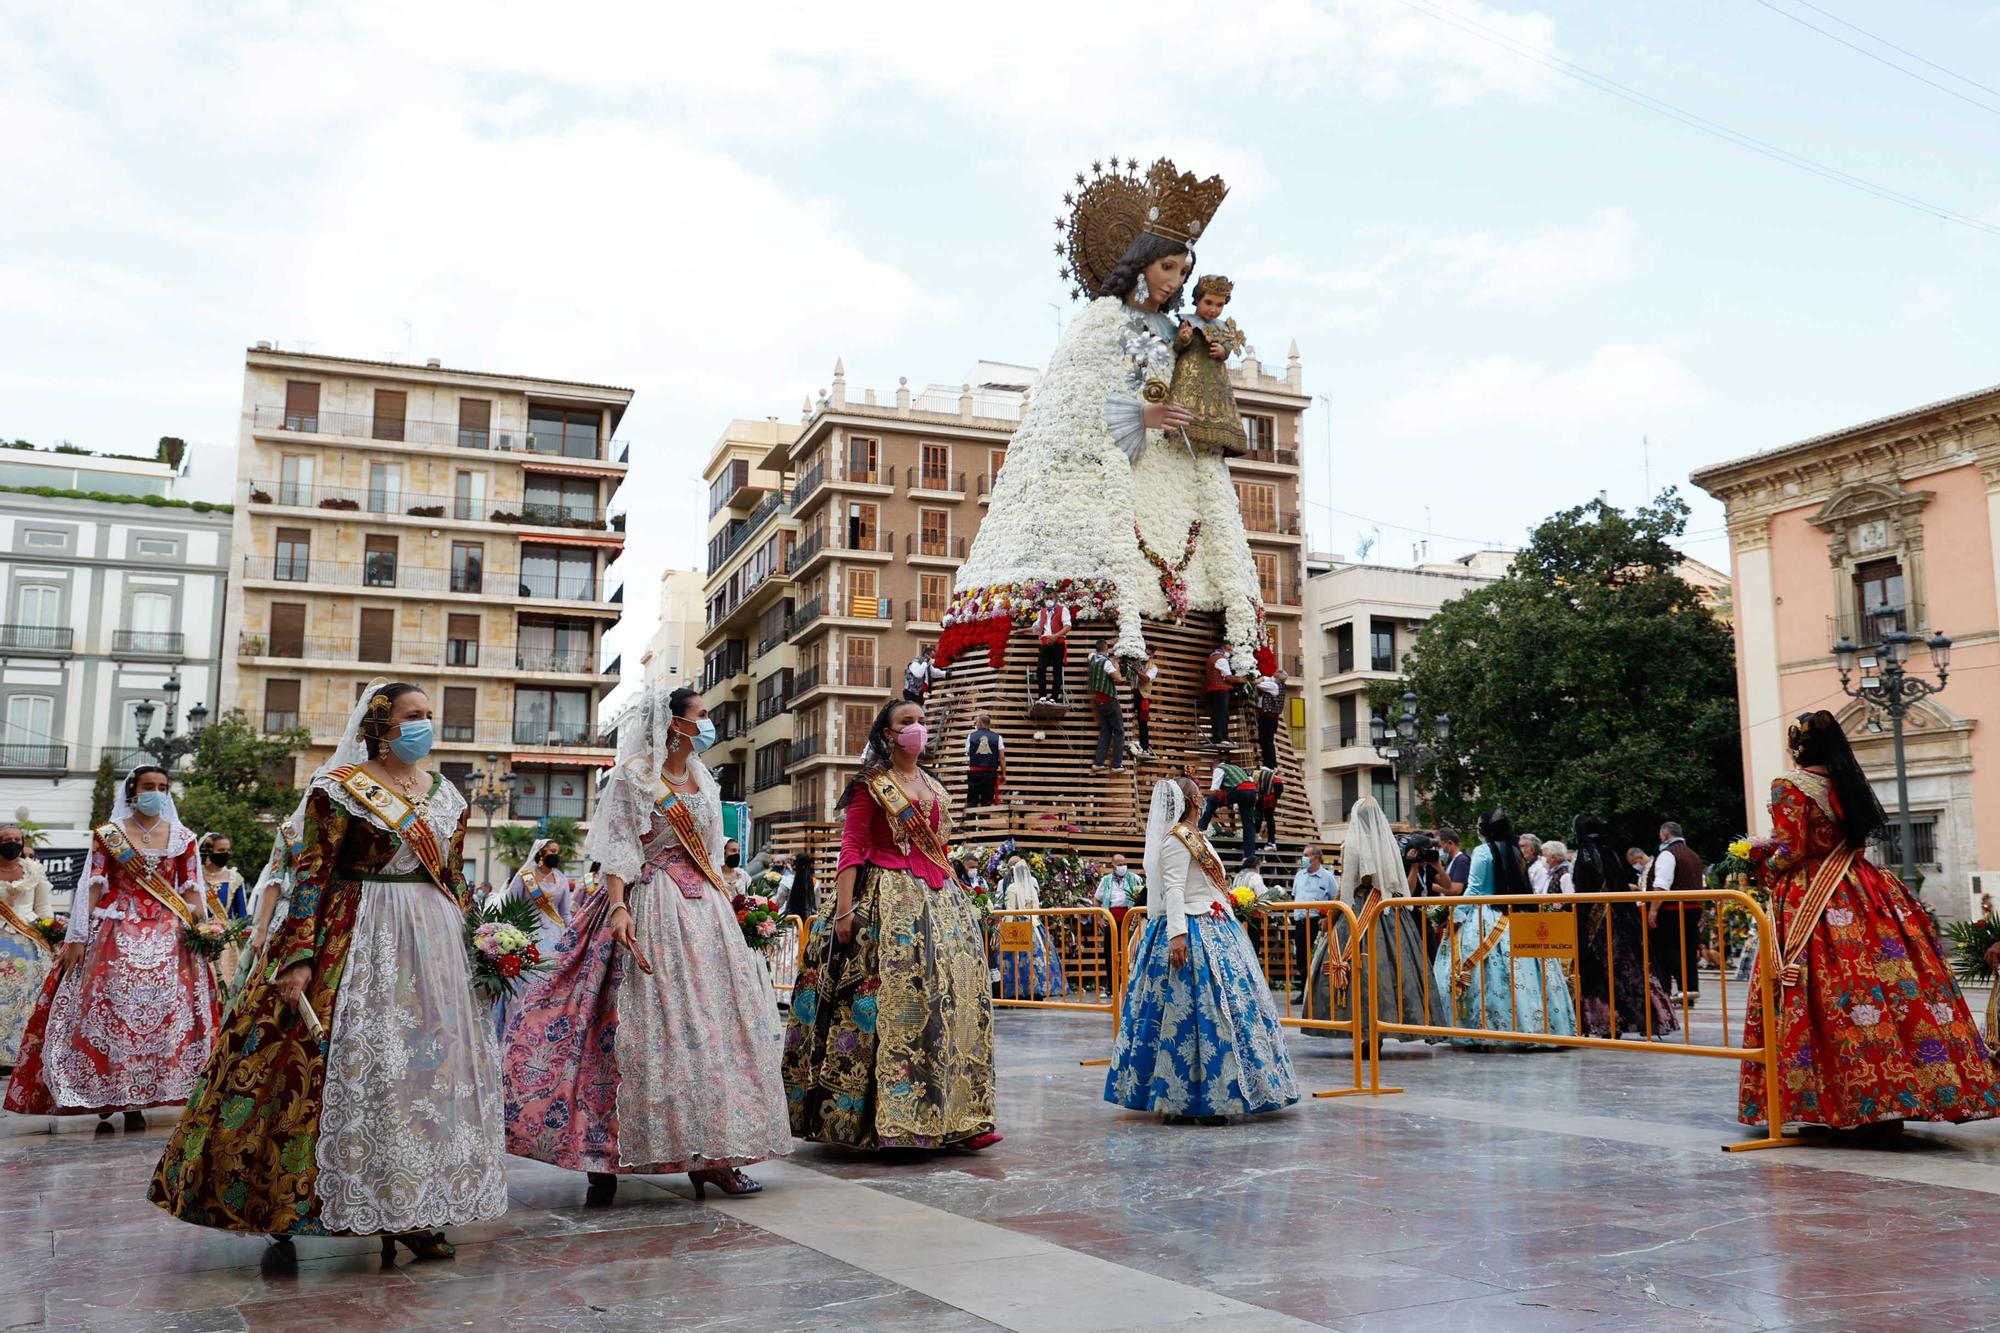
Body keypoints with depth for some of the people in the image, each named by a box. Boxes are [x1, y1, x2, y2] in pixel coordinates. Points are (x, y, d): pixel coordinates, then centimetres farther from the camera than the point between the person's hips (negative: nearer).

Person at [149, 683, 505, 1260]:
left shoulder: (446, 794, 13)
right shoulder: (341, 787, -4)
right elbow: (311, 872, -9)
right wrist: (298, 954, -17)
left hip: (434, 941, 6)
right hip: (356, 942, -6)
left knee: (430, 1070, 4)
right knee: (352, 1067, -8)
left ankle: (411, 1212, 13)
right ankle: (281, 1217, 4)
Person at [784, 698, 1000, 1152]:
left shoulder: (934, 788, 18)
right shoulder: (872, 784, -1)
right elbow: (851, 848, -9)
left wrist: (955, 899, 15)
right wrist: (843, 909, -18)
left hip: (938, 901, 6)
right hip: (888, 900, -6)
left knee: (947, 998, 1)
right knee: (892, 1000, -10)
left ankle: (953, 1117, 4)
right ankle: (890, 1119, -4)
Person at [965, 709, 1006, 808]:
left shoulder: (971, 736, -1)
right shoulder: (997, 737, 0)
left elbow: (968, 755, 3)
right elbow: (1002, 757, -3)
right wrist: (1003, 774, 3)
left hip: (974, 773, 0)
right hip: (990, 773, 1)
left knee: (972, 802, 6)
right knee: (987, 802, 5)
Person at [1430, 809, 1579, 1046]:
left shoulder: (1482, 851, -8)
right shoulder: (1514, 851, 11)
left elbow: (1473, 890, -11)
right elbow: (1522, 887, 16)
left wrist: (1457, 916, -8)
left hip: (1487, 921, -6)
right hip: (1517, 919, 6)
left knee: (1489, 976, -6)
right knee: (1520, 973, 6)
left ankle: (1487, 1028, -8)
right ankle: (1525, 1025, 6)